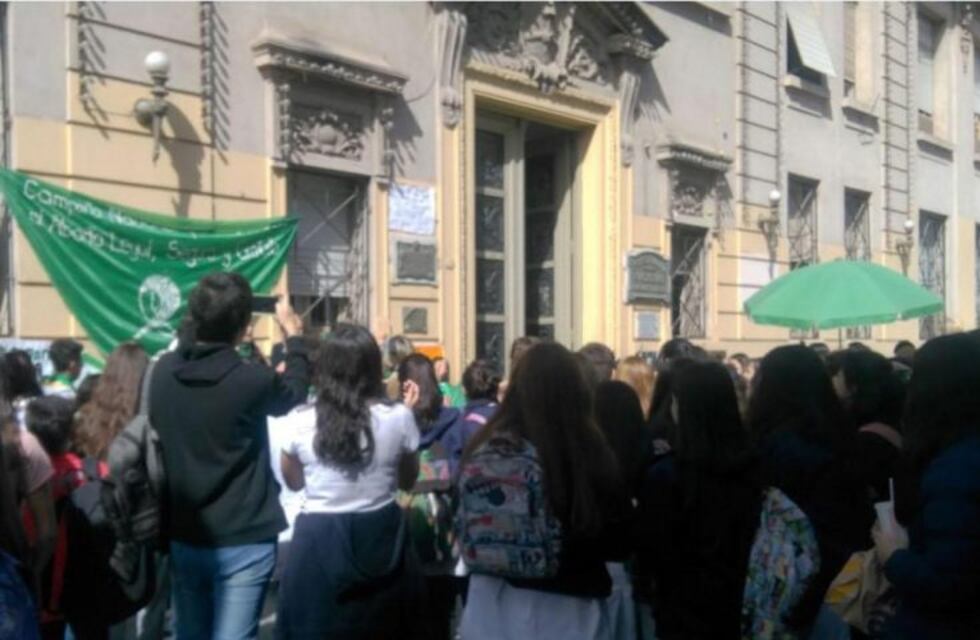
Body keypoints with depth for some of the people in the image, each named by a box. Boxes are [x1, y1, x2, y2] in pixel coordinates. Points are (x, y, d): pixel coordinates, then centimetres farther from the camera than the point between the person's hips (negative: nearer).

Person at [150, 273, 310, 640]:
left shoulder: (163, 371, -5)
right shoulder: (253, 380, -19)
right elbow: (295, 391, 3)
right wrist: (294, 335, 20)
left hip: (183, 537, 6)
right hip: (242, 541, -5)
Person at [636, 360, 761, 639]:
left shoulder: (665, 474, -19)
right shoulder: (754, 465, -6)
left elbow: (651, 550, -11)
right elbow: (760, 539, 5)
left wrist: (644, 574, 9)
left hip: (685, 606, -4)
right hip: (742, 605, 4)